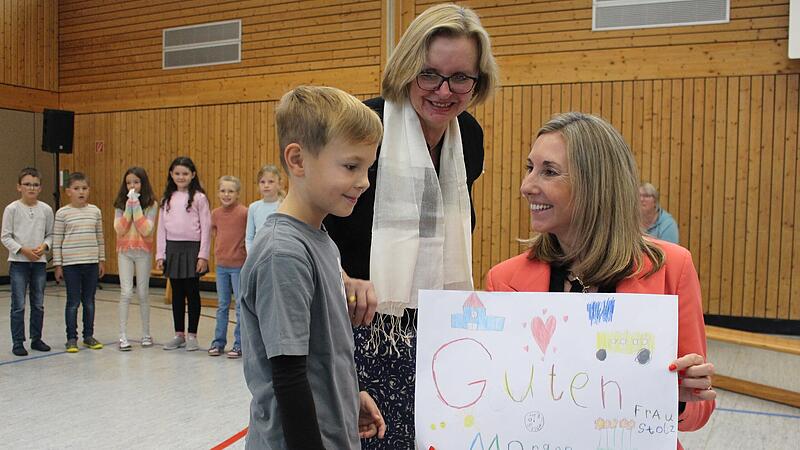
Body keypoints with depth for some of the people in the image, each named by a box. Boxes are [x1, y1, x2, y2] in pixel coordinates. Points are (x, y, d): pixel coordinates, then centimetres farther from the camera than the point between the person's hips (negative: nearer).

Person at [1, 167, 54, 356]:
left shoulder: (46, 209, 3)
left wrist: (44, 246, -10)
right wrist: (23, 250, -15)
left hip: (39, 262, 3)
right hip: (18, 262, -3)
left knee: (38, 304, 10)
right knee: (19, 305, -1)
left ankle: (36, 339, 22)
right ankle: (17, 342, 8)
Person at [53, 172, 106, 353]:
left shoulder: (95, 211, 6)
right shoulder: (62, 213, -3)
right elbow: (57, 240, -2)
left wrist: (102, 260, 10)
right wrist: (58, 265, -4)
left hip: (92, 263, 3)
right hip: (71, 264, -3)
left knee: (89, 301, 10)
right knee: (73, 302, 2)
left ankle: (88, 336, 21)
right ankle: (71, 338, 12)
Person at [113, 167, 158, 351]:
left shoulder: (151, 205, -3)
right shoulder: (121, 204, 3)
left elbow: (146, 230, -14)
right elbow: (119, 229, -8)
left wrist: (136, 207, -16)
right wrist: (128, 208, -15)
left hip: (143, 252, -1)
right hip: (124, 252, 1)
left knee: (143, 294, 7)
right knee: (126, 293, -7)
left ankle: (146, 334, 19)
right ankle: (123, 336, -2)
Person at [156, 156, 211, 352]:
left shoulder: (199, 198, -4)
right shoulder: (167, 198, 9)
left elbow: (206, 228, -6)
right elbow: (161, 228, 9)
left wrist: (203, 255, -11)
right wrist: (160, 255, 4)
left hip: (192, 248, -4)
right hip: (172, 249, 4)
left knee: (192, 292, 3)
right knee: (177, 293, 10)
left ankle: (192, 335, 13)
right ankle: (179, 334, 20)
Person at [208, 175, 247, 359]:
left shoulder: (244, 212, -13)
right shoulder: (215, 213, 4)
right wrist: (219, 250, 10)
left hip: (239, 265, -5)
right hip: (221, 265, 5)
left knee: (241, 306, 3)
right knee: (222, 305, 14)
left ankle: (239, 344, 11)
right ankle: (218, 342, 23)